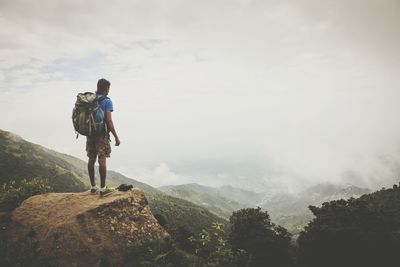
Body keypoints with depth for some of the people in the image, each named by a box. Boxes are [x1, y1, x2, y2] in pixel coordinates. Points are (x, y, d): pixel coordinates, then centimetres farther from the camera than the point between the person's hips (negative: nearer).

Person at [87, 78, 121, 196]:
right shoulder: (107, 101, -10)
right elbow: (109, 121, -15)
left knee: (91, 160, 11)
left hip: (90, 134, 6)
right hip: (102, 134, -6)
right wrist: (116, 137, -10)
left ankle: (93, 187, 20)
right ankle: (102, 188, 1)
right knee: (102, 160, -3)